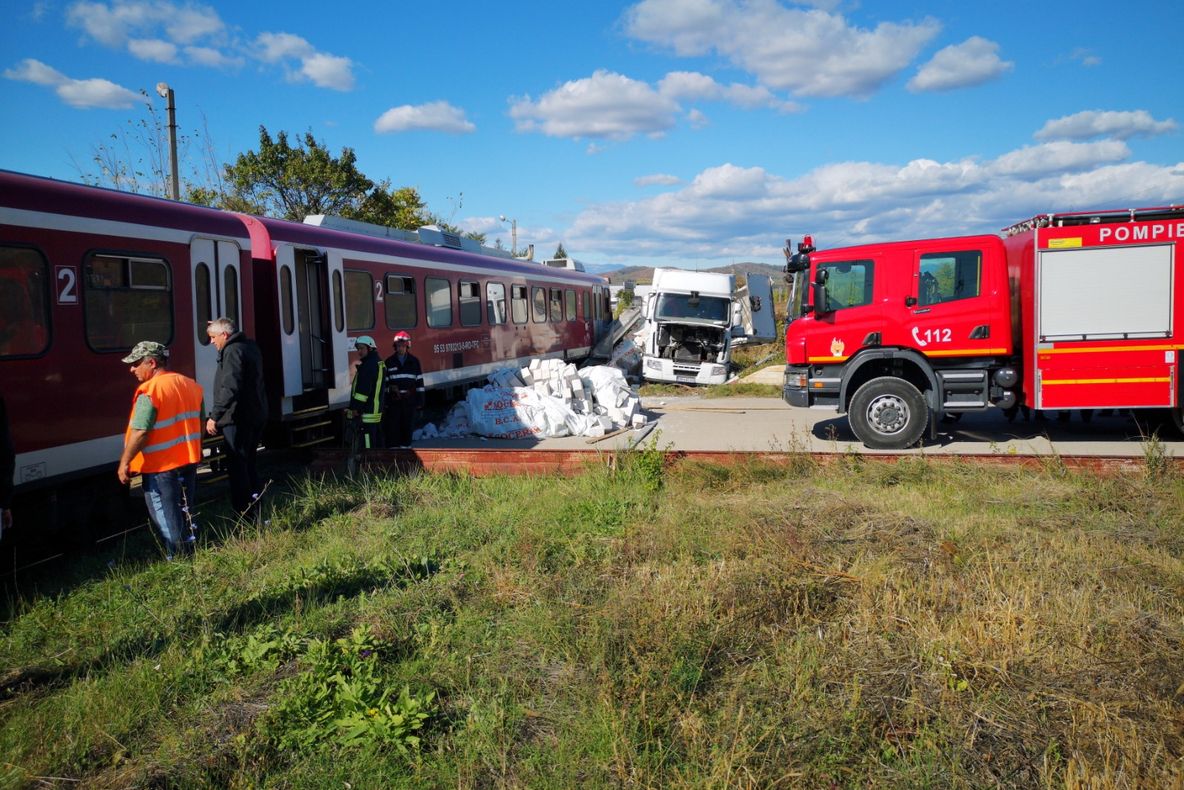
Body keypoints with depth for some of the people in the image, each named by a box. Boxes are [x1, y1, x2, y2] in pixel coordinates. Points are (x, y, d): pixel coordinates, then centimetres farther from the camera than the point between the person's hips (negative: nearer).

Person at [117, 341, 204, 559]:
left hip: (160, 466, -8)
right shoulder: (190, 385, 6)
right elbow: (199, 422, 14)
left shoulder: (149, 391, -19)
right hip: (189, 460, 8)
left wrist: (124, 462, -13)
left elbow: (140, 433, -23)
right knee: (185, 513, 19)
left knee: (166, 518, 5)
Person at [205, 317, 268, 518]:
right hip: (257, 416, 10)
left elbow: (229, 388, -24)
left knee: (237, 467, -6)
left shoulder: (232, 351, -15)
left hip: (239, 419, -10)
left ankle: (245, 515, -6)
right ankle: (257, 513, 20)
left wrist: (214, 416, -23)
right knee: (249, 464, 16)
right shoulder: (250, 346, 14)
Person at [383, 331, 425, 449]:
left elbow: (419, 382, 7)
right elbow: (384, 382, 5)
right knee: (393, 427, -2)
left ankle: (405, 446, 15)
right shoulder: (389, 362, 5)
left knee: (407, 426, 6)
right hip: (394, 402, -1)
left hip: (409, 401, 1)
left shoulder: (414, 361, 6)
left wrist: (420, 401, 3)